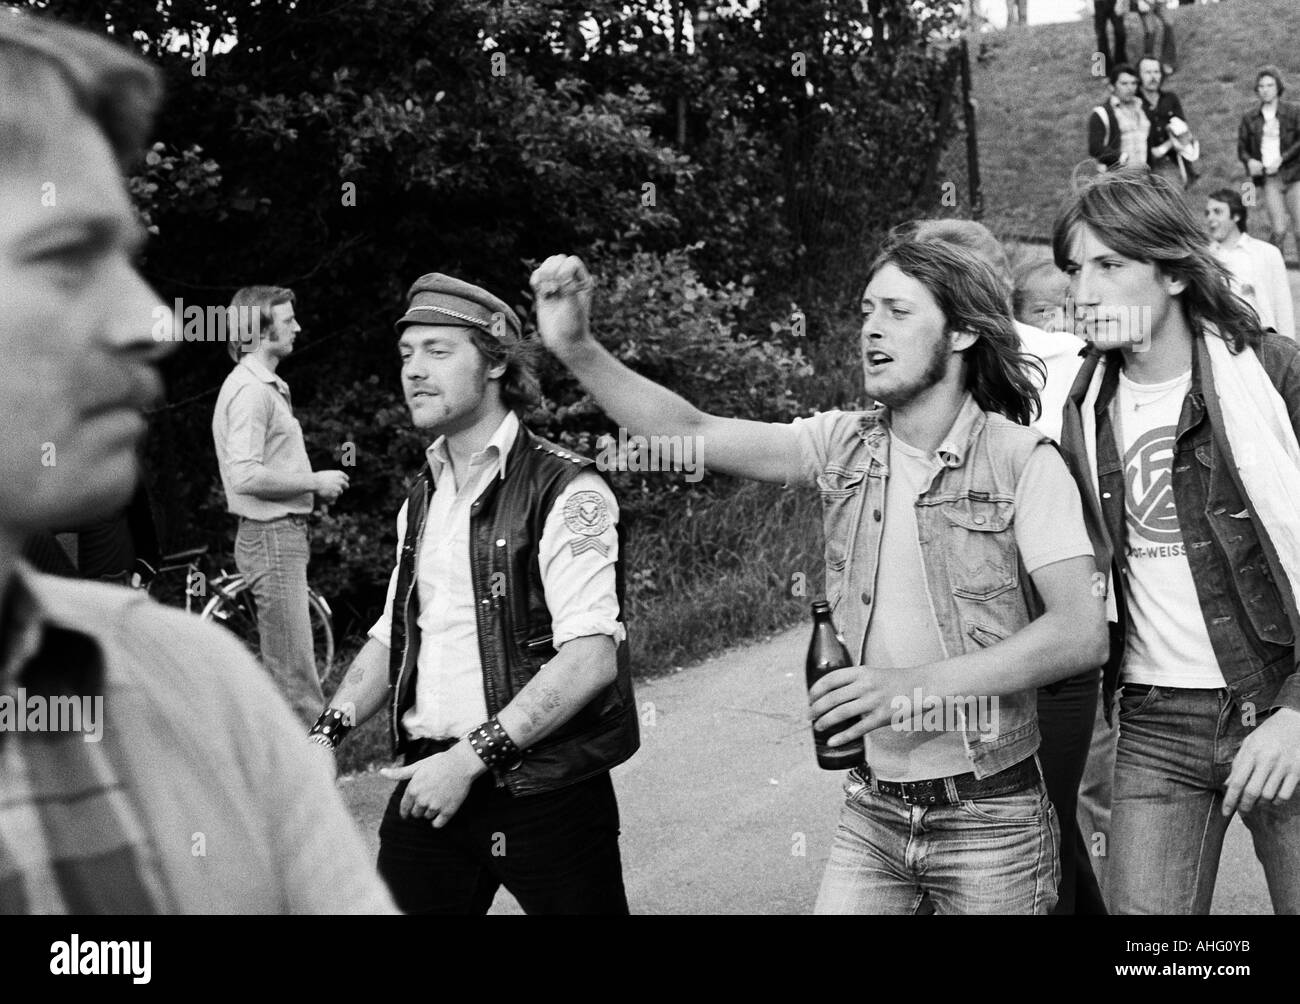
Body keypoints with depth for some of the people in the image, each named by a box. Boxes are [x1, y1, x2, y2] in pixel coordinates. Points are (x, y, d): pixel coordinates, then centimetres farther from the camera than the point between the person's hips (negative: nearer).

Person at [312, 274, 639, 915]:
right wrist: (330, 730, 4)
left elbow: (592, 657, -20)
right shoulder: (421, 500, 12)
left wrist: (474, 755, -22)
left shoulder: (564, 491, -11)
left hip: (541, 788, -5)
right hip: (430, 782, 6)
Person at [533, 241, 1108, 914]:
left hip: (990, 819, -3)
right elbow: (690, 433, -7)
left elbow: (1082, 633, -18)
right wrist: (577, 347, -20)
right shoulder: (843, 445, 2)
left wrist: (917, 684, -27)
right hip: (872, 814, 3)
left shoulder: (1022, 460, -11)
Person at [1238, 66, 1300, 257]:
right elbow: (1242, 148, 11)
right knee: (1278, 230, -10)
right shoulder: (1249, 118, 9)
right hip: (1268, 179, 1)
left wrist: (1281, 159, -17)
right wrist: (1249, 161, -10)